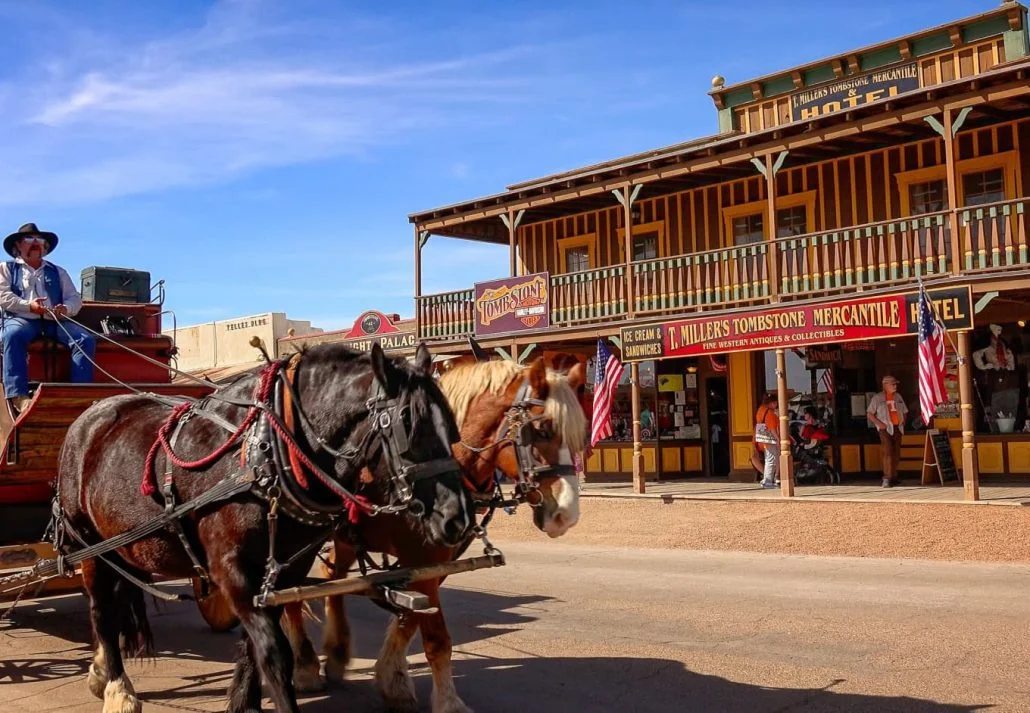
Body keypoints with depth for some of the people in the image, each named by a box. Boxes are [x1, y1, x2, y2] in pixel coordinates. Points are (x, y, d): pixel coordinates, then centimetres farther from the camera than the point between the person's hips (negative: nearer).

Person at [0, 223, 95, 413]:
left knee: (85, 339, -25)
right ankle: (18, 396, -46)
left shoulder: (58, 272, 27)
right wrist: (29, 306, -15)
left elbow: (75, 298, 16)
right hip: (21, 319, -3)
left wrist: (66, 309, -9)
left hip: (54, 321, 3)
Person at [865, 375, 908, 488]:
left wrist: (903, 421, 7)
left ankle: (894, 476, 20)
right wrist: (879, 423, -13)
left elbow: (904, 411, 23)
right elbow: (869, 414, -1)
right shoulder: (877, 398, -2)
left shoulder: (898, 397, 14)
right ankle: (886, 478, -16)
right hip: (885, 428, -6)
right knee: (888, 452, -16)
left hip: (897, 428, 6)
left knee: (896, 453, 8)